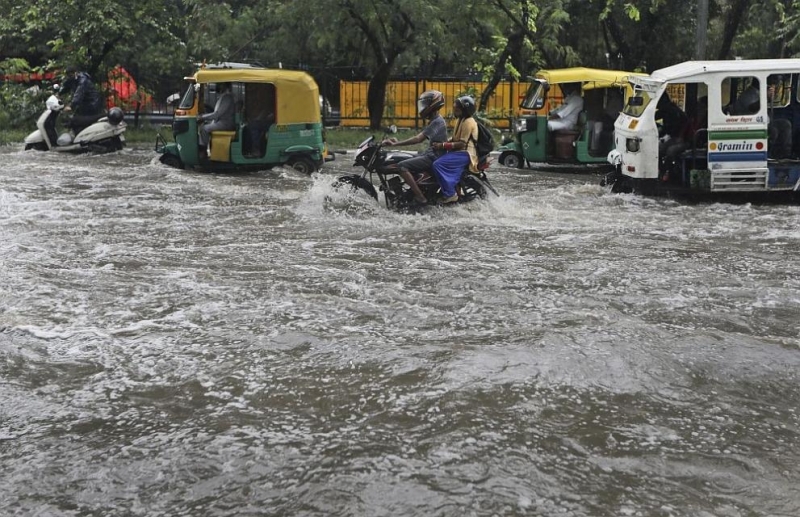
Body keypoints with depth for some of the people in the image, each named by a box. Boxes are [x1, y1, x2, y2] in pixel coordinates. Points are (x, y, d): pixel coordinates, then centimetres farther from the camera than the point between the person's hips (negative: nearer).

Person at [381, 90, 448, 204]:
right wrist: (398, 141, 6)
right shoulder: (434, 121, 15)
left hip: (433, 157, -11)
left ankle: (420, 197, -21)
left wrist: (396, 143, -25)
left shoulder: (437, 122, -18)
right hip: (431, 154, 11)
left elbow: (418, 139, -26)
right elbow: (419, 137, 14)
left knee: (403, 167, -22)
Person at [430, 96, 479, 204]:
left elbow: (462, 143, -23)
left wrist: (444, 145, -24)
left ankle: (450, 194, -18)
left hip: (465, 153, -11)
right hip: (458, 150, 11)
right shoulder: (460, 120, 14)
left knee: (438, 164, -23)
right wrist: (443, 143, 4)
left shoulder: (468, 122, -18)